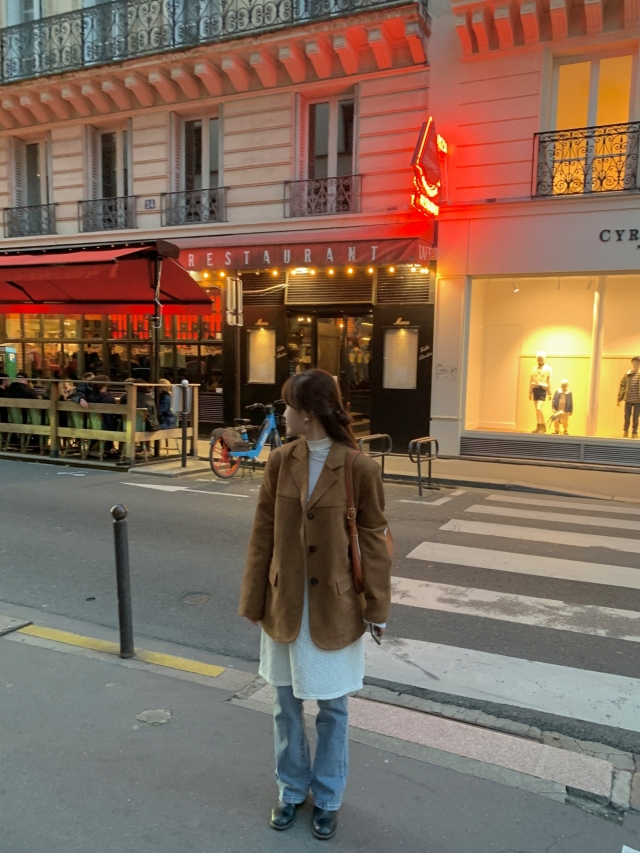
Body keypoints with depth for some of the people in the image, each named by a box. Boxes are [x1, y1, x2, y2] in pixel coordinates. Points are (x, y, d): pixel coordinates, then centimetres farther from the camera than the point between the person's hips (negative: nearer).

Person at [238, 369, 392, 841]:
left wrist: (377, 606, -4)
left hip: (336, 608, -3)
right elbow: (263, 533, 0)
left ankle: (328, 799, 38)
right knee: (287, 704, 18)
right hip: (285, 604, 3)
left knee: (332, 708, 15)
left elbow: (374, 539, -7)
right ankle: (292, 790, 41)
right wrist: (254, 599, 2)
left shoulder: (360, 467, -15)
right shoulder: (280, 461, -5)